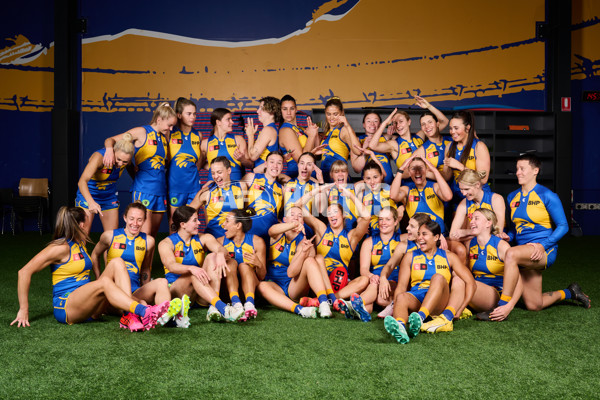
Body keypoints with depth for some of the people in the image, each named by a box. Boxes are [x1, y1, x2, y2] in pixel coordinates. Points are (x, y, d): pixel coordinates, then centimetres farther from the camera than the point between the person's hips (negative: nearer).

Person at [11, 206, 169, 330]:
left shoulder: (80, 244, 19)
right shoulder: (61, 247, -7)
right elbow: (24, 272, -12)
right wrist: (24, 310, -12)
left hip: (86, 308, 8)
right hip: (66, 309, -8)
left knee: (116, 263, -10)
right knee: (104, 282, -32)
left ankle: (132, 317, -29)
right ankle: (143, 311, -50)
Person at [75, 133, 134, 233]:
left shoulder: (126, 159, -16)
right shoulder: (99, 157, -31)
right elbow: (82, 181, -44)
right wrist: (91, 202, -59)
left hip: (109, 197, 5)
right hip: (88, 195, -4)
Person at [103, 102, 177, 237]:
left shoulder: (164, 136, 15)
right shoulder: (142, 132, -3)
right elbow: (110, 140, -5)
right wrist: (110, 149, -24)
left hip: (160, 189, 7)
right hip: (143, 189, -7)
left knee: (153, 235, 7)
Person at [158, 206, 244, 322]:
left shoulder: (204, 238, 9)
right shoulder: (166, 244, -2)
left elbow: (221, 249, -12)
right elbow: (171, 266, -22)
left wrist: (221, 254, -39)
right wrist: (191, 268, -43)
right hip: (176, 289, -3)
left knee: (212, 257, -20)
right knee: (194, 274, -34)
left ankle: (213, 308, -39)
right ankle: (221, 307, -56)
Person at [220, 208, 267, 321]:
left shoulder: (257, 242, 1)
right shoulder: (221, 242, 6)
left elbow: (262, 277, 0)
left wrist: (259, 264, -21)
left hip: (249, 286, -1)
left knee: (244, 266, -27)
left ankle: (249, 303, -52)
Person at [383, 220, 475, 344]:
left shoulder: (448, 257, 16)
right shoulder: (410, 257, 19)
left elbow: (470, 283, 9)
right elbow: (401, 286, 9)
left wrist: (460, 308, -4)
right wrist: (395, 306, -11)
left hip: (440, 303, -1)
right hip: (416, 298, 1)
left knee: (438, 278, -31)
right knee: (401, 297, -34)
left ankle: (420, 318, -53)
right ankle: (400, 326, -68)